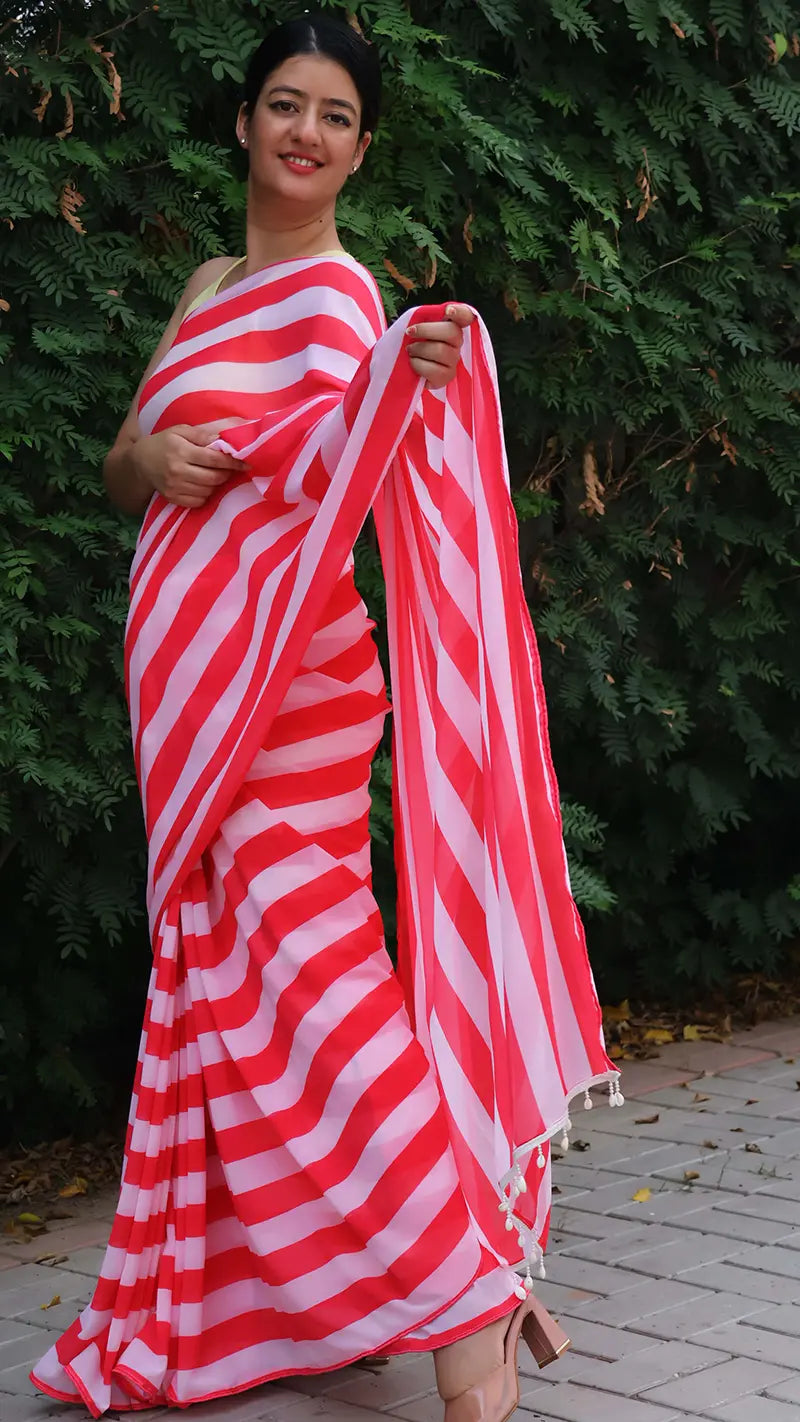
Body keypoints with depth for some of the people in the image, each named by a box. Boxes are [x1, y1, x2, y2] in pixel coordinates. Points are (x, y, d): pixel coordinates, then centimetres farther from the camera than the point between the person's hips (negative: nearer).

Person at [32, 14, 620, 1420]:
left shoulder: (337, 294, -5)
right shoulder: (214, 287, 19)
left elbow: (320, 489, -19)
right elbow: (127, 463, 20)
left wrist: (405, 382, -38)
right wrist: (152, 461, -4)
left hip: (283, 682, -8)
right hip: (198, 690, 8)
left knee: (299, 962, -15)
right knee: (217, 965, 10)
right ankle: (220, 1304, 19)